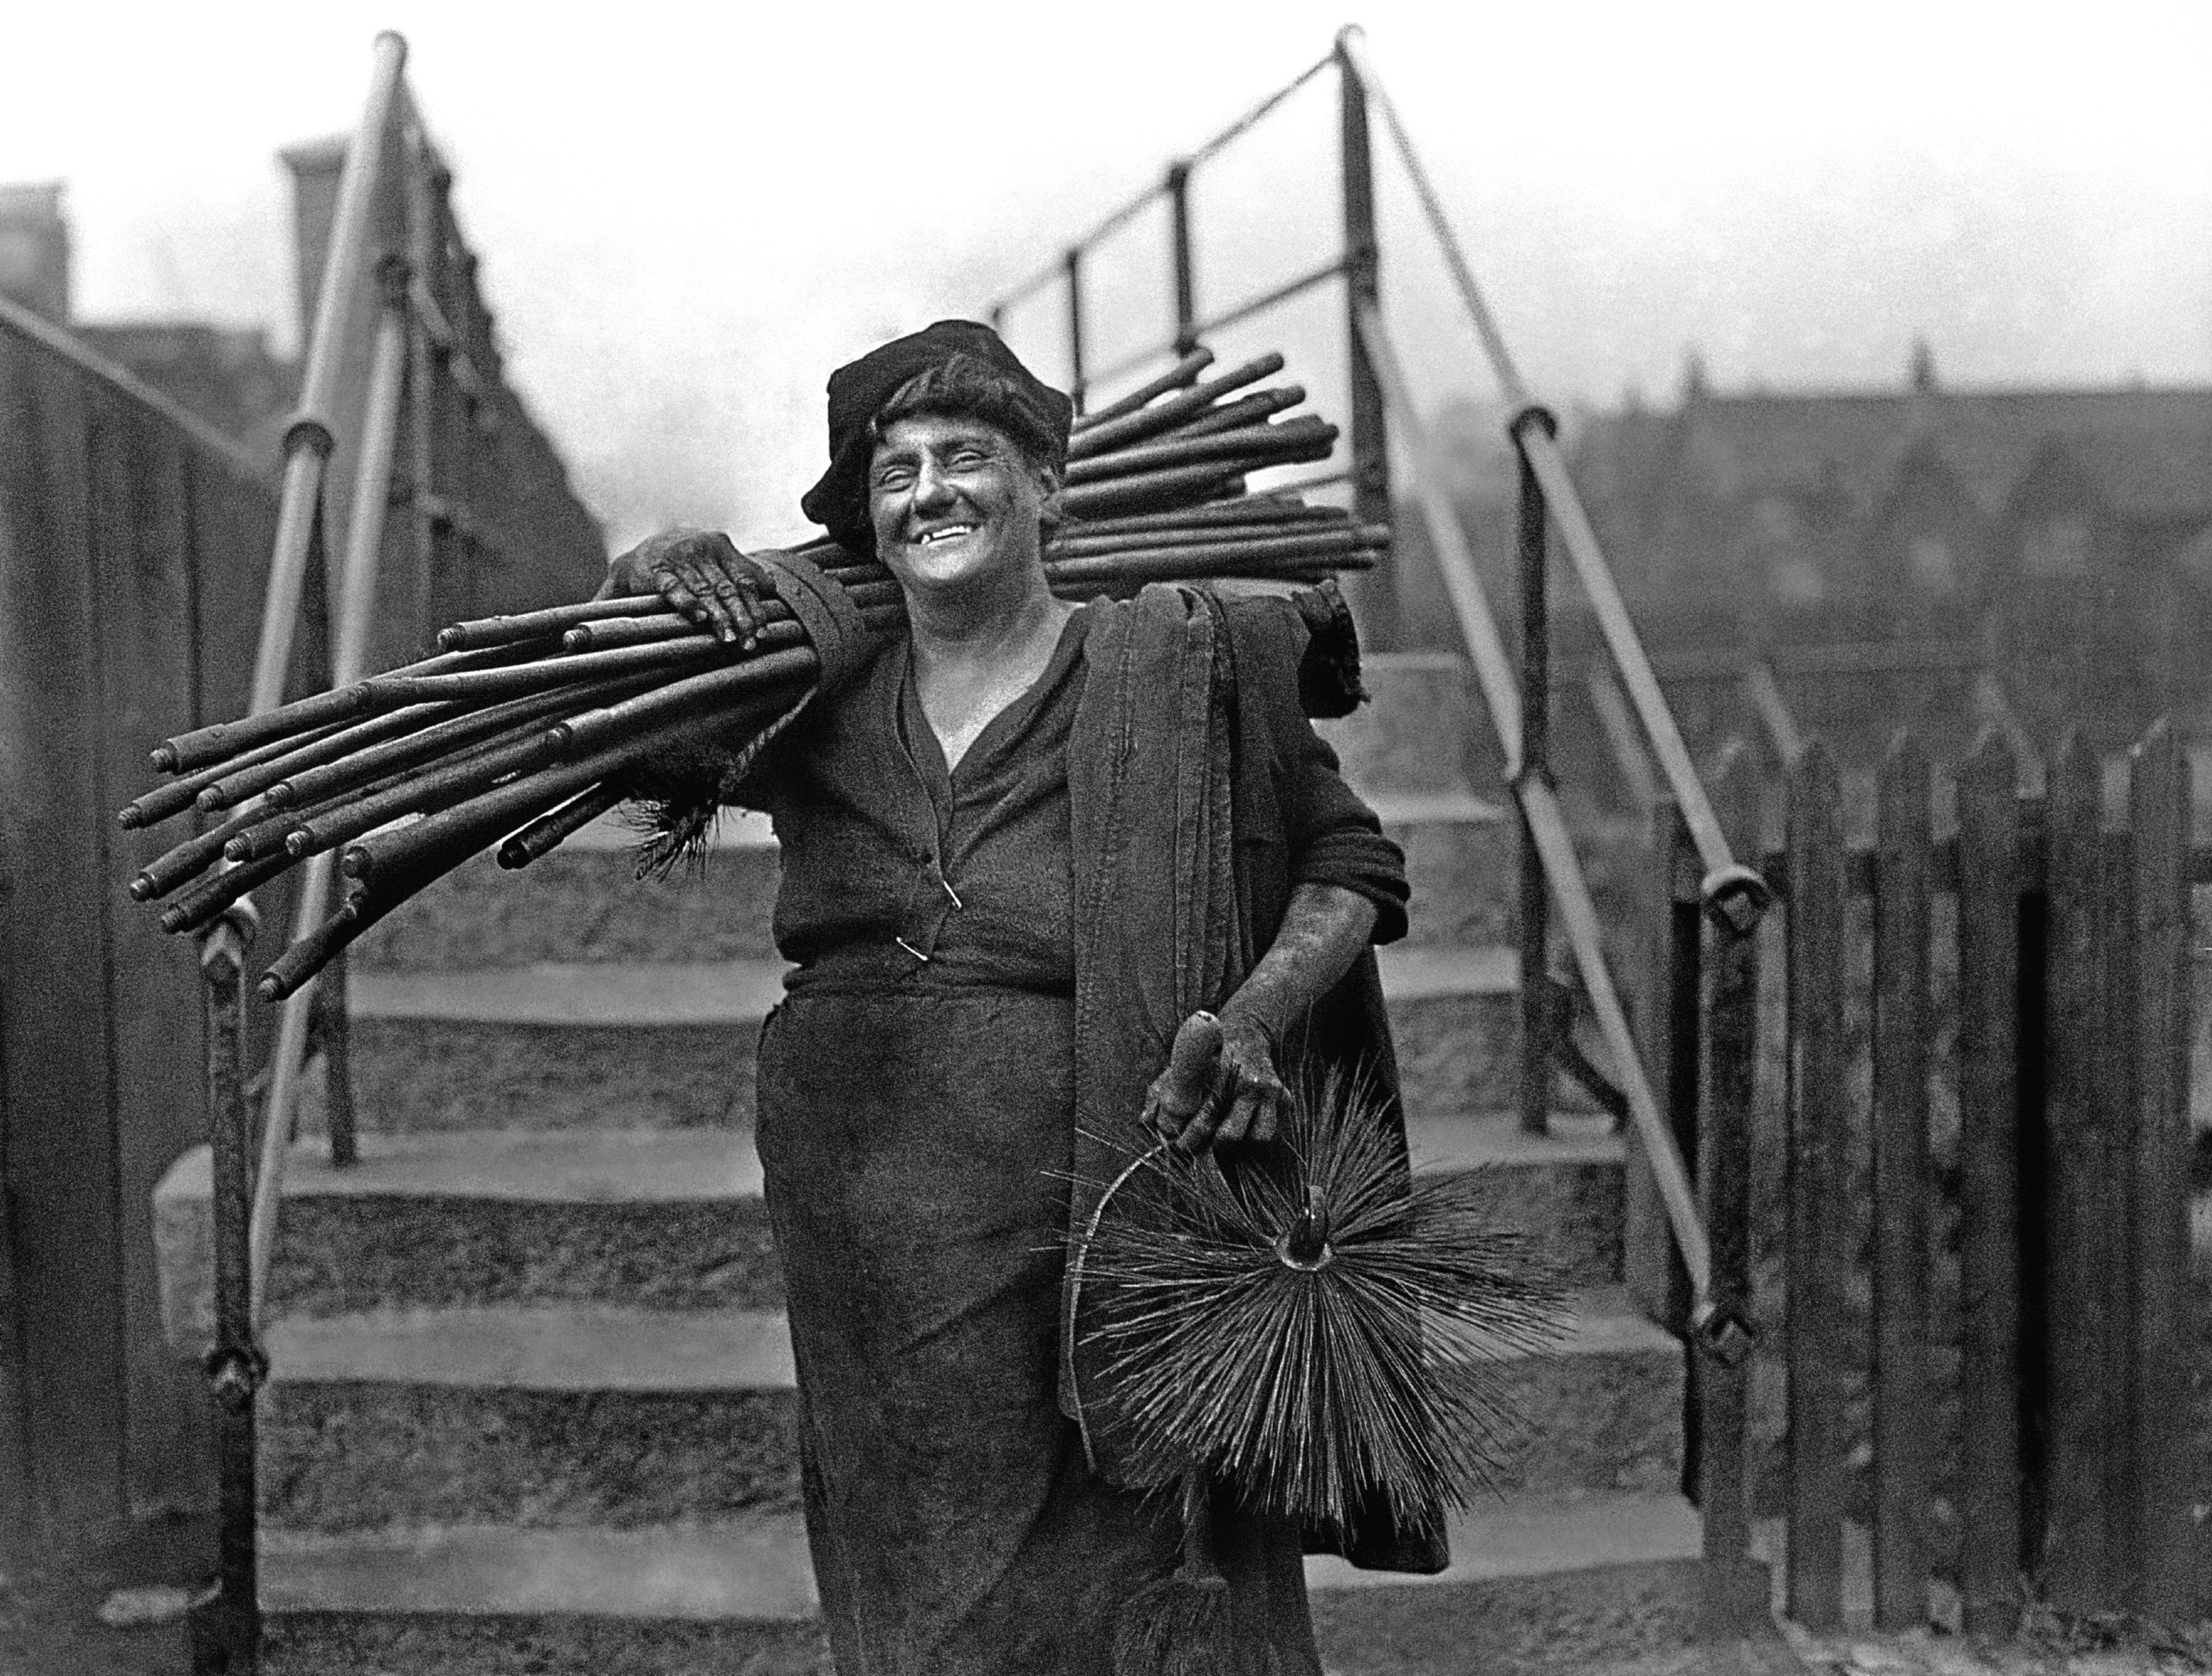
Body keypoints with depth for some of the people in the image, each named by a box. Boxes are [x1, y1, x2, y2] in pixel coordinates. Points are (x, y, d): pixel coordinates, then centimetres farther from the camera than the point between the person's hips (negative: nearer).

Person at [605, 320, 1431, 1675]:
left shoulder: (1176, 674, 0)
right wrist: (652, 576, -1)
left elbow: (1353, 867, 6)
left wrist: (1256, 1013, -12)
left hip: (1087, 1234, -4)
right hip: (860, 1245, 4)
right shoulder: (817, 705, 9)